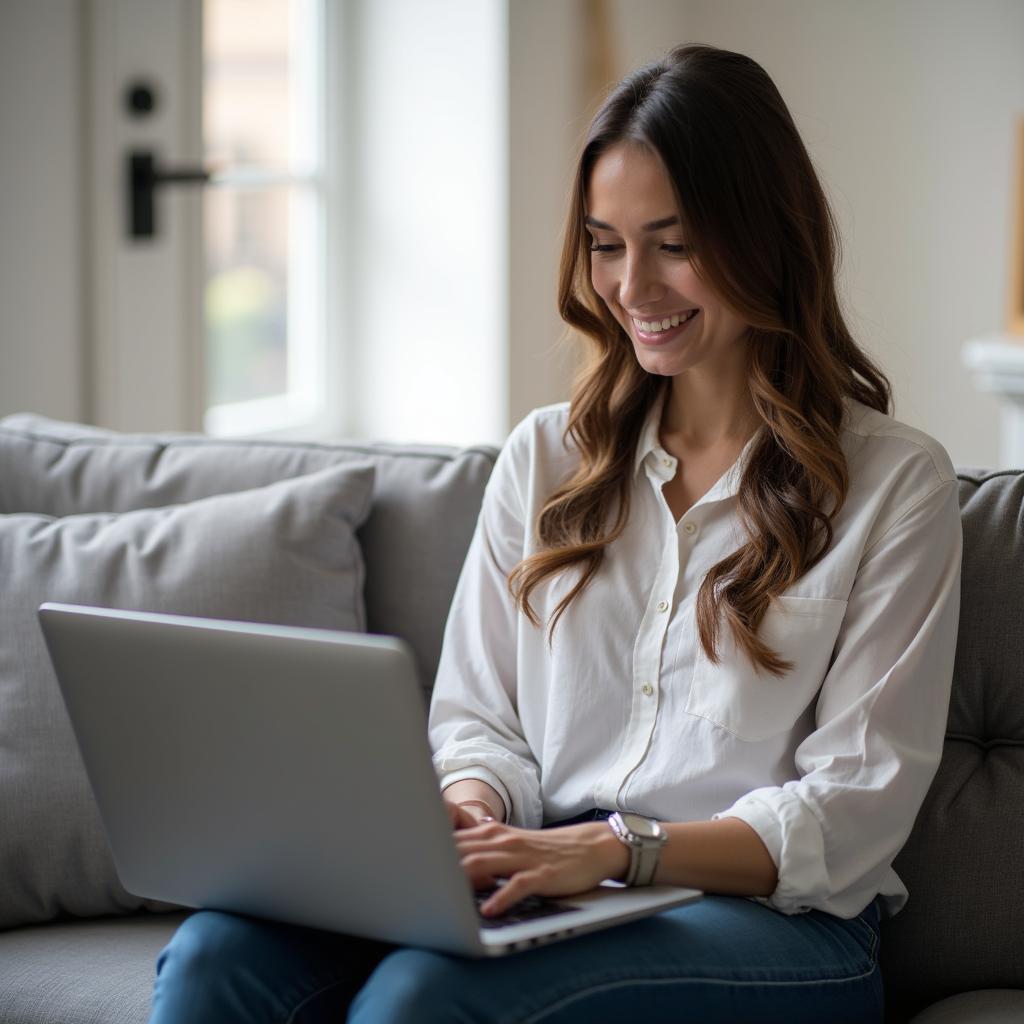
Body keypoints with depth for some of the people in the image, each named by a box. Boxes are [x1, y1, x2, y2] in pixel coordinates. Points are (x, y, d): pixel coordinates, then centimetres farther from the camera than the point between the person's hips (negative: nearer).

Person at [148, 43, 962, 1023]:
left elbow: (852, 814, -4)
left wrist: (613, 849, -18)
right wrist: (468, 810, -10)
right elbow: (477, 715, 15)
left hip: (768, 924, -4)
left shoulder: (894, 482, 2)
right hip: (543, 897, 4)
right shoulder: (544, 457, 17)